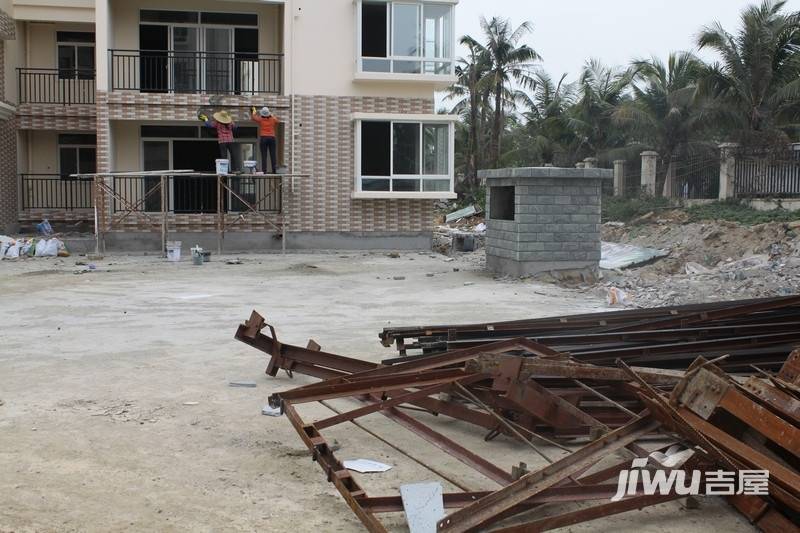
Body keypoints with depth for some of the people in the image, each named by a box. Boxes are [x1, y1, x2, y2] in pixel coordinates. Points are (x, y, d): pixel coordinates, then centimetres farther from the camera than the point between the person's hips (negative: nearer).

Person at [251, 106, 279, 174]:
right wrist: (272, 115, 36)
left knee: (264, 156, -3)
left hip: (263, 138, -2)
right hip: (272, 138, 2)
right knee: (273, 155, 1)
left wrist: (254, 111, 35)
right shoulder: (273, 119, 3)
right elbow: (278, 121, 27)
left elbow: (253, 117, 17)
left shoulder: (260, 119, -1)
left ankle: (264, 170, -7)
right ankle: (274, 170, -3)